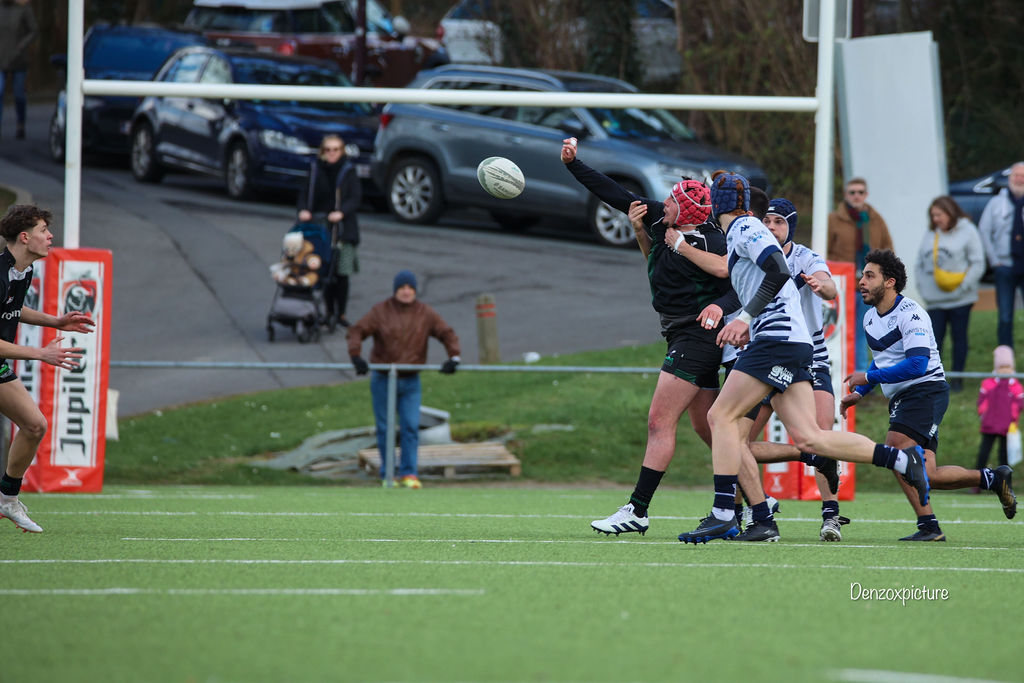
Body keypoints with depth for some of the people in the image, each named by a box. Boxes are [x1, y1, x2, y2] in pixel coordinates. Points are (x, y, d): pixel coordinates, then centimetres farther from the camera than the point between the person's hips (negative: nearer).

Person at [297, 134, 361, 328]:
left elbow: (355, 197, -5)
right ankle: (329, 311, 10)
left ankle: (341, 313, 4)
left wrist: (341, 212, -21)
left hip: (342, 229, -1)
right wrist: (303, 210, -14)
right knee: (325, 272, -1)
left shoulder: (348, 171, 2)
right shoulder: (316, 169, 7)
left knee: (342, 274, -4)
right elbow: (305, 193, 6)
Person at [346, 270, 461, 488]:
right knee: (385, 429, 3)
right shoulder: (381, 311, -2)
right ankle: (387, 474, 11)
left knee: (411, 427, -7)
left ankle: (409, 473, -4)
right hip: (383, 380, -1)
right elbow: (357, 331, -6)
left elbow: (447, 333, 4)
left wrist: (453, 357, -12)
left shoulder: (425, 314, 3)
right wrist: (356, 356, -22)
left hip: (410, 380, 1)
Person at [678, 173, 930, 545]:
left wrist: (745, 318, -17)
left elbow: (778, 272, -19)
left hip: (778, 340, -10)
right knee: (808, 438, 3)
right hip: (791, 343, 10)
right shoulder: (741, 232, 24)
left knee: (722, 416, -9)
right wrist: (750, 328, 21)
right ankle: (902, 459, 3)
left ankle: (723, 515, -13)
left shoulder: (745, 229, -5)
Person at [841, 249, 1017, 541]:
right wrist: (858, 393, 18)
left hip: (926, 389, -9)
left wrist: (869, 377, -22)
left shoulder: (910, 314, -14)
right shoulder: (870, 319, 13)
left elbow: (917, 364, -25)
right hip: (900, 398, 9)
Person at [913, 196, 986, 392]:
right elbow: (920, 265, 13)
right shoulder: (930, 235, 10)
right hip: (935, 300, 3)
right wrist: (922, 288, 0)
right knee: (934, 339, -4)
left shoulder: (967, 232, -1)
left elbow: (978, 264, -4)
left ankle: (957, 378, 13)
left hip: (960, 299, -3)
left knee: (959, 337, 5)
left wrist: (964, 286, -12)